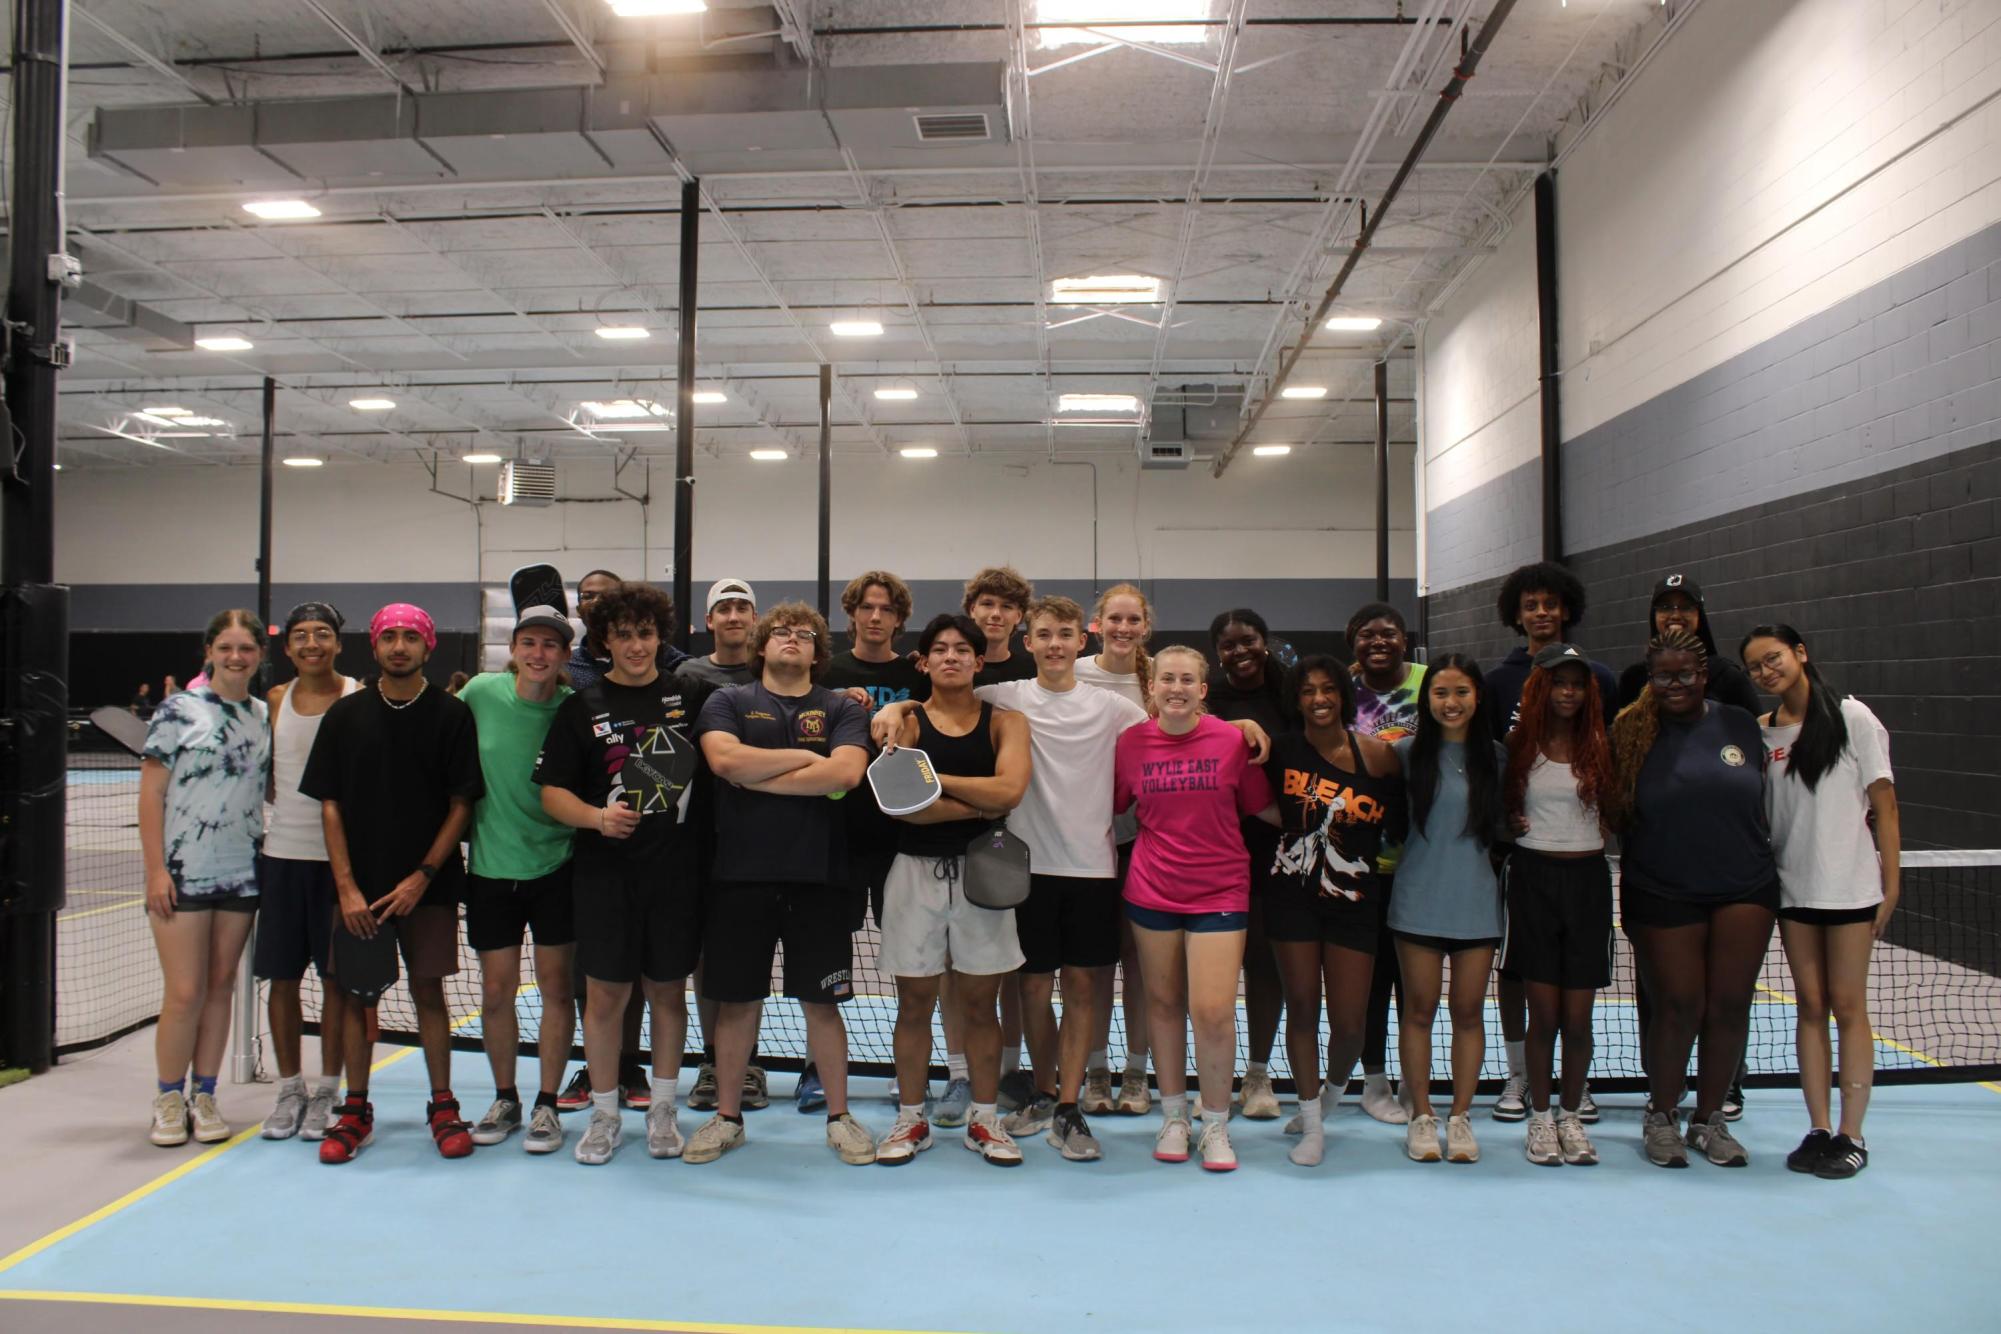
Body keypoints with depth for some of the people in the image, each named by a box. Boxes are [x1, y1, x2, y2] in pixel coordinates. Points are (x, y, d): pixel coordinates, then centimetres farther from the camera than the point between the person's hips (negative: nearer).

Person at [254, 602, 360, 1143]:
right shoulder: (274, 701, 9)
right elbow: (267, 780, 19)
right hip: (282, 853, 4)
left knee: (336, 977, 3)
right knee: (282, 976, 8)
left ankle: (326, 1093, 15)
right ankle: (289, 1090, 22)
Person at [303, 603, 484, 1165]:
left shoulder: (451, 715, -2)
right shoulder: (345, 714, 3)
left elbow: (461, 805, -2)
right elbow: (330, 805, 2)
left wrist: (422, 877, -9)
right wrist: (347, 887, -6)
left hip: (428, 886, -2)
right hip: (358, 888, 2)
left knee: (428, 991, 2)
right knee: (354, 993, 6)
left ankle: (442, 1107, 14)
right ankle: (356, 1112, 19)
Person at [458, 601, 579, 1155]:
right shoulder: (481, 692, -4)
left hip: (556, 867, -1)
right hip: (490, 866, 2)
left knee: (556, 985, 4)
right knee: (496, 989, 8)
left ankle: (547, 1104, 18)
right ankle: (505, 1098, 27)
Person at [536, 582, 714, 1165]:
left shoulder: (692, 695, 5)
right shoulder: (581, 708, 3)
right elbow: (552, 791, 1)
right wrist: (597, 817, -19)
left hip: (677, 872, 1)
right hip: (606, 874, -1)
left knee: (668, 990, 10)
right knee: (605, 993, 4)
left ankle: (662, 1108, 25)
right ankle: (604, 1114, 21)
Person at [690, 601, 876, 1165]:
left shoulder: (842, 708, 5)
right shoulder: (728, 702, 7)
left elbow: (846, 773, -13)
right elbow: (724, 759, -13)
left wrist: (755, 776, -10)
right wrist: (805, 759, -8)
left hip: (818, 877, 0)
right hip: (740, 876, 1)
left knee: (822, 1003, 7)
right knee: (735, 1001, 10)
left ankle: (839, 1117, 22)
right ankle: (727, 1117, 26)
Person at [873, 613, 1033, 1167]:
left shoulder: (1004, 722, 3)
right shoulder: (906, 721, 1)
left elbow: (1010, 789, -16)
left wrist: (929, 775, -15)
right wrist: (982, 806, -14)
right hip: (916, 871, 0)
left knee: (979, 1003, 8)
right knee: (914, 1002, 7)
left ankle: (984, 1120, 22)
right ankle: (910, 1120, 21)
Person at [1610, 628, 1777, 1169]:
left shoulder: (1739, 724, 4)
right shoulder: (1634, 731, -3)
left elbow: (1764, 796, 14)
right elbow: (1615, 812, 1)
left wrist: (1763, 860, 12)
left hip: (1745, 889, 3)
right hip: (1663, 896, -3)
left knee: (1730, 1005, 5)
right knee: (1678, 1008, -1)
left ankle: (1709, 1118, 23)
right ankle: (1661, 1117, 20)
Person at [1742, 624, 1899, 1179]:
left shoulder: (1851, 716, -4)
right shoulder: (1760, 733, 6)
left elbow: (1883, 804, -3)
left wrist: (1891, 883, -6)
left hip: (1850, 886, -3)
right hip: (1792, 888, 4)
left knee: (1848, 1006, 1)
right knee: (1810, 1007, 7)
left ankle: (1851, 1135, 9)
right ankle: (1819, 1129, 13)